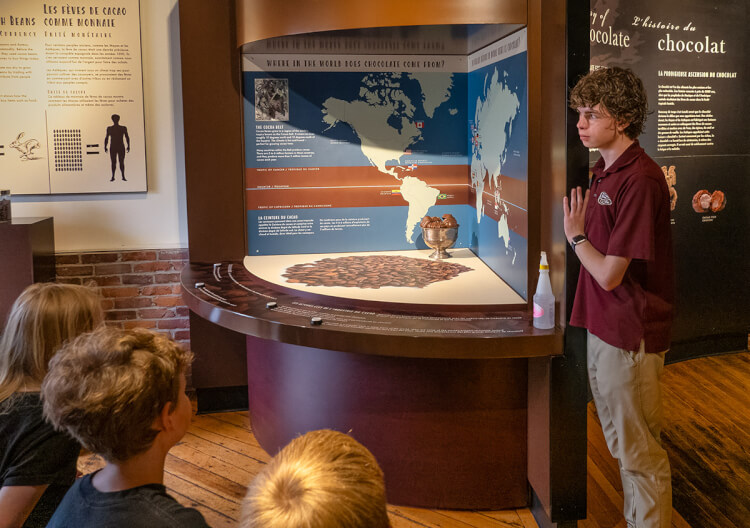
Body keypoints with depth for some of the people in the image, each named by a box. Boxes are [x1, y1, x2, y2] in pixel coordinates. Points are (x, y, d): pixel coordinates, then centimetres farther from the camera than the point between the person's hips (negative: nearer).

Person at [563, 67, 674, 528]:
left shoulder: (640, 179, -22)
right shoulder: (605, 172, 10)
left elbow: (609, 273, -21)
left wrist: (575, 233, -8)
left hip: (630, 334, -10)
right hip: (604, 327, 10)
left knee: (640, 454, 5)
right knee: (623, 445, 22)